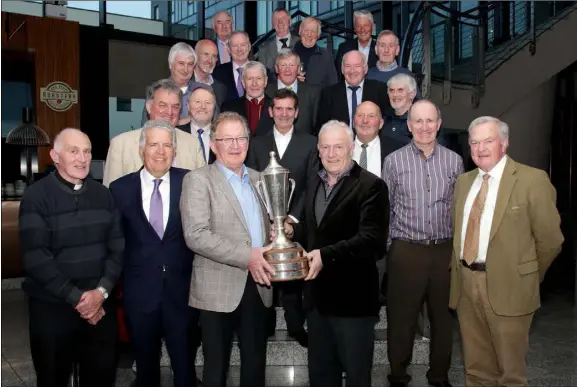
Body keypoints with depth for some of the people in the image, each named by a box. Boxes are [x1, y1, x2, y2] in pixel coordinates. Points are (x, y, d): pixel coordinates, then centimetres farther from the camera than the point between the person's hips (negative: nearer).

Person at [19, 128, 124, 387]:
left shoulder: (103, 195, 5)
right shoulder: (36, 197, -8)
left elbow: (118, 247, 4)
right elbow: (35, 258, -14)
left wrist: (101, 291, -10)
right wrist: (77, 297, -14)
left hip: (100, 305, 3)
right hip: (52, 307, -3)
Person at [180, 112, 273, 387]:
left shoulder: (259, 179, 12)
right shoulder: (198, 180, -7)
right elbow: (195, 235, -18)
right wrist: (246, 256, -22)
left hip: (258, 286, 5)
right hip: (219, 289, -5)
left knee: (255, 364, 15)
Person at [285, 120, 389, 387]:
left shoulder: (371, 186, -13)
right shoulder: (314, 184, 11)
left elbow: (372, 239, -23)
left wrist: (326, 255, -30)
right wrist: (292, 230, 0)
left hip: (353, 298, -7)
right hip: (318, 295, 7)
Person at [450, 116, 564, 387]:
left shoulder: (532, 179, -9)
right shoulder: (463, 181, 10)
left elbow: (550, 239, -6)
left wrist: (527, 277, 4)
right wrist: (461, 271, 8)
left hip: (507, 286, -5)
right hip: (466, 283, 5)